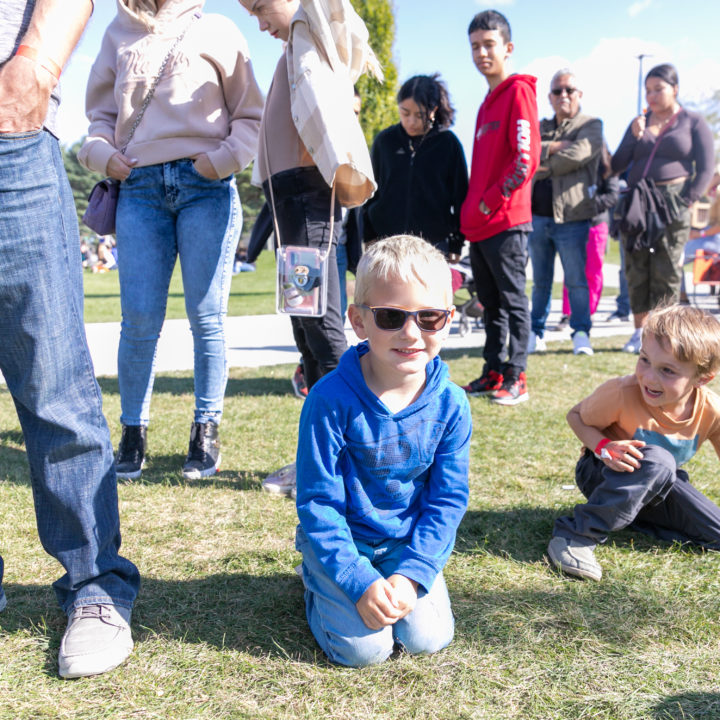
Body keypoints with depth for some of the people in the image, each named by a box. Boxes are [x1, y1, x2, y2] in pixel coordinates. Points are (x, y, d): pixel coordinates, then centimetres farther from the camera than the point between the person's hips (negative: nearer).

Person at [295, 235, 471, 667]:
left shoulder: (450, 403, -13)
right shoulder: (332, 400, -23)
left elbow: (448, 498, -6)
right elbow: (317, 501, -17)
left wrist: (411, 574, -16)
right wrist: (359, 581, -21)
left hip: (410, 544, 3)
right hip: (344, 541, -3)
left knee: (428, 638, -9)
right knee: (363, 648, -12)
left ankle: (402, 578, 21)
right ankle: (317, 580, 17)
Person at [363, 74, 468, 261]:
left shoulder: (448, 143, 0)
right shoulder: (385, 140, 5)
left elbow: (460, 196, 6)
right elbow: (370, 192, 13)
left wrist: (456, 244, 5)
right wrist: (370, 239, 9)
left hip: (434, 244, -1)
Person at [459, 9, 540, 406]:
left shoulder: (518, 91, -8)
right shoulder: (488, 100, 19)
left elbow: (526, 158, -17)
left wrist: (490, 201, -13)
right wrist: (471, 210, 14)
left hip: (506, 222, -9)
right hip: (480, 224, 9)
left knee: (513, 300, -2)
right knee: (491, 303, 13)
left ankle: (516, 377, 5)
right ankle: (493, 373, 21)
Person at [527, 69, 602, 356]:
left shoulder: (591, 125, 5)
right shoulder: (540, 127, 19)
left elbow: (577, 155, -14)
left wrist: (544, 166, -5)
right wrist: (553, 147, -12)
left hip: (571, 217, -4)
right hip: (537, 215, 4)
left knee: (576, 280, -4)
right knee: (540, 280, 10)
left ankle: (581, 333, 5)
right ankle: (536, 332, 19)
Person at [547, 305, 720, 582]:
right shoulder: (621, 392, -30)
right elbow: (576, 416, -13)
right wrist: (603, 446, -32)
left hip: (659, 485, 5)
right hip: (600, 473, -5)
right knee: (657, 461, -38)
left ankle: (630, 511, 6)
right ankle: (577, 536, -30)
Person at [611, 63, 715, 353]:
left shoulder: (693, 122, 6)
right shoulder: (639, 122, 17)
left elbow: (706, 168, 1)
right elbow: (617, 165, 12)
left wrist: (686, 201, -10)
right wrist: (634, 137, -4)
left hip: (672, 202, -3)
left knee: (666, 270, -3)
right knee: (636, 268, 1)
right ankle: (639, 331, 9)